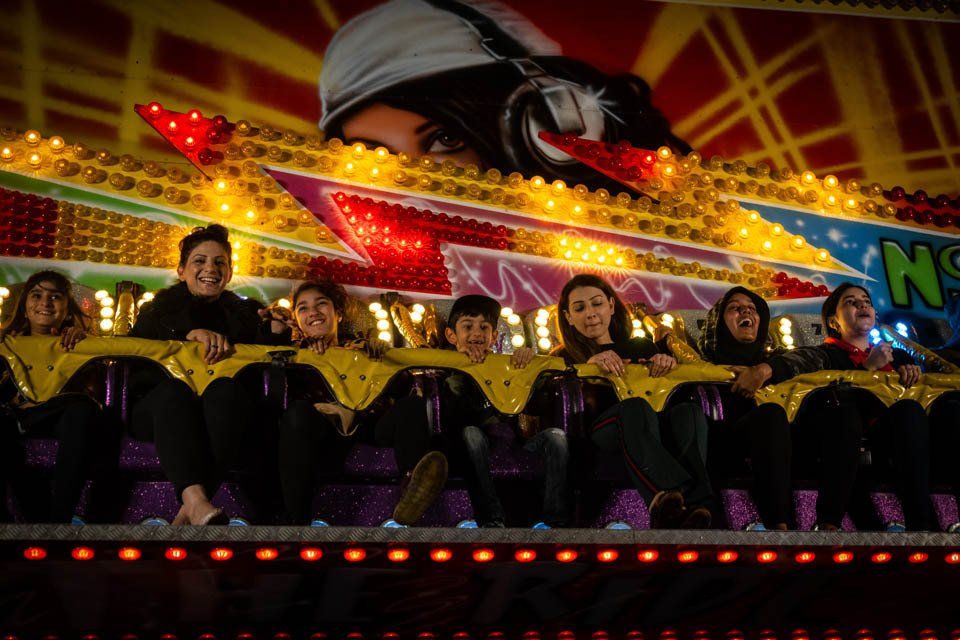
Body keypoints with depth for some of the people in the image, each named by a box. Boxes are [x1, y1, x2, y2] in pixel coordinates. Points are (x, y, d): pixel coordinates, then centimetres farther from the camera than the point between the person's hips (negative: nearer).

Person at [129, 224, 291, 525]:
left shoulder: (245, 311, 25)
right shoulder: (160, 307, 21)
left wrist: (277, 334, -9)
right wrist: (192, 334, -15)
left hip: (220, 413, 1)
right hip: (157, 409, 0)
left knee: (226, 389, -34)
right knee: (173, 389, -35)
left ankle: (189, 513, -49)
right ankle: (196, 500, -58)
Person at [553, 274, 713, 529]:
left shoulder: (642, 347, 31)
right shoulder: (565, 358, 25)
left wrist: (669, 362, -2)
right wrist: (588, 366, -12)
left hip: (655, 431, 3)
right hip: (600, 434, -3)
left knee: (689, 411, -32)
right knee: (636, 408, -36)